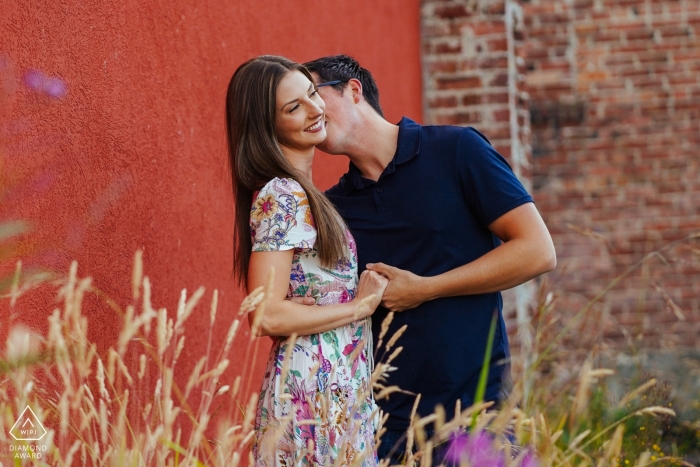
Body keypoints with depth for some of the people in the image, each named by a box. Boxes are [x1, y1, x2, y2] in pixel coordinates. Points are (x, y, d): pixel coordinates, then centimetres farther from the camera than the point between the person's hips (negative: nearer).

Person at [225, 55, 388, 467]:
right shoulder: (281, 197, -14)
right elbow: (267, 316, -21)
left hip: (343, 390, 9)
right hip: (312, 391, -9)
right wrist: (361, 306, -12)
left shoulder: (303, 195, 13)